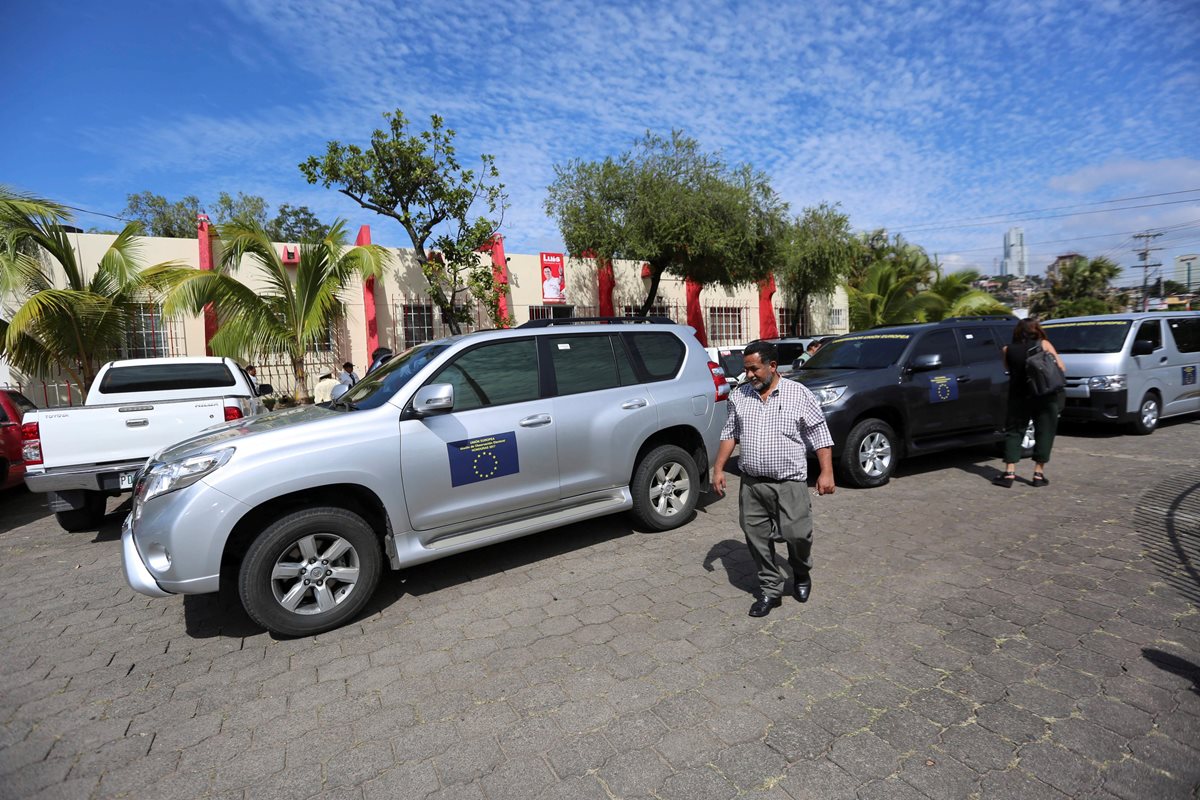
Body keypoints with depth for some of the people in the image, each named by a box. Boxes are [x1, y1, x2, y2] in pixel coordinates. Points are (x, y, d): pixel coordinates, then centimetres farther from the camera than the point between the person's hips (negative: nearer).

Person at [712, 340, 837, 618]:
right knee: (756, 538, 5)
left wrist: (826, 472, -8)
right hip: (751, 484, 3)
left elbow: (820, 436, -2)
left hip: (790, 483, -3)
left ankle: (801, 575, 28)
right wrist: (718, 468, 6)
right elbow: (729, 434, 12)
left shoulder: (799, 394, -4)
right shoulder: (738, 396, 6)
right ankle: (770, 590, 22)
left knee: (797, 535, -5)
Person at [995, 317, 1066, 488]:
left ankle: (1009, 473, 1)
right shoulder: (1043, 344, -1)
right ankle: (1039, 473, 10)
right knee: (1044, 432, 9)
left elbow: (1010, 370, 7)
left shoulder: (1008, 350, 3)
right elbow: (1061, 368, -3)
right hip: (1045, 397, -1)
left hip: (1018, 397, 1)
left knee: (1013, 432, 8)